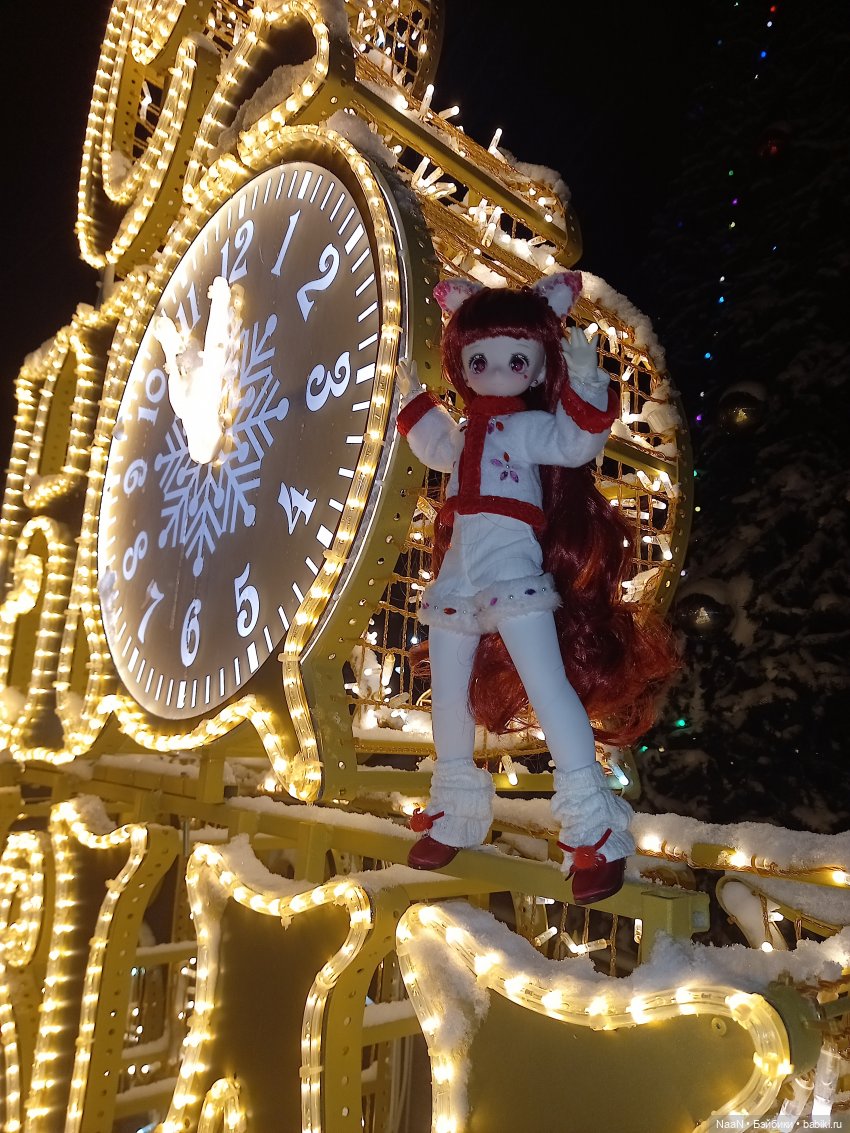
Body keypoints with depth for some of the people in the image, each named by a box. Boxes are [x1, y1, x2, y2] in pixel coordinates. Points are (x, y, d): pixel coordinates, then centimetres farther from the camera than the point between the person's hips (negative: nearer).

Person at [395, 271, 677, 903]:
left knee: (546, 685, -17)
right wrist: (415, 400, 39)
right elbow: (439, 450, 38)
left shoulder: (530, 427, -1)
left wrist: (584, 383, -27)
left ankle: (594, 827, -7)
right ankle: (456, 815, 32)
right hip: (459, 573, 8)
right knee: (448, 694, 13)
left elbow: (577, 442, -19)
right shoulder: (469, 432, 18)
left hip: (512, 572, -7)